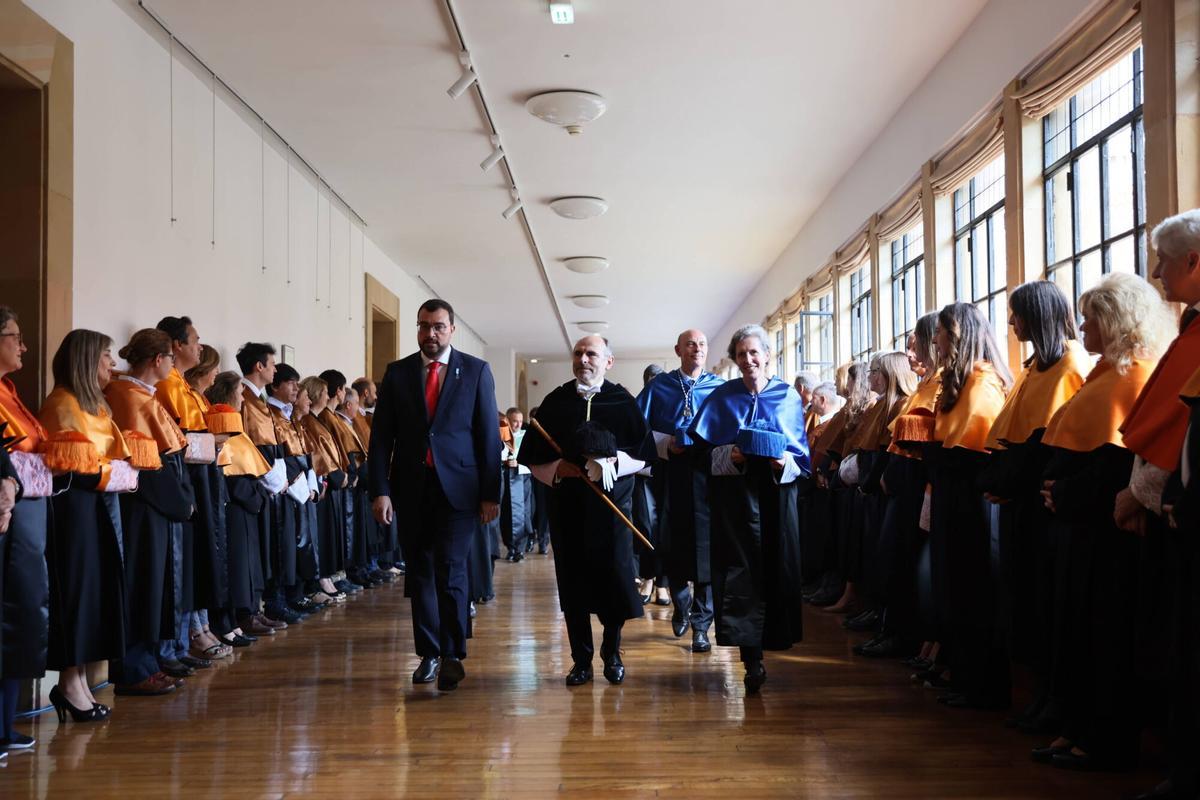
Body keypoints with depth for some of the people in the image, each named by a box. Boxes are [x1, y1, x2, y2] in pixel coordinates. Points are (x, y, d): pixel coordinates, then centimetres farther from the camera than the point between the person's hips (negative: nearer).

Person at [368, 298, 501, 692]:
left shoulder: (476, 371, 3)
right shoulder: (397, 373, 7)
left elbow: (489, 434, 1)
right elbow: (381, 436, 4)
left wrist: (491, 493, -3)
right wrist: (380, 490, -5)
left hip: (457, 486, -3)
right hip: (412, 488, 3)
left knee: (450, 570, -9)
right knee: (420, 573, 8)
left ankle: (453, 656, -1)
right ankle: (428, 653, 19)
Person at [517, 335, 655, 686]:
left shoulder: (623, 401, 4)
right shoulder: (555, 402, 7)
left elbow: (642, 455, 1)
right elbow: (532, 458, 7)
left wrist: (614, 463, -17)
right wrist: (556, 468, -11)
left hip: (612, 503, -1)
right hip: (567, 504, 1)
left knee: (614, 575, -1)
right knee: (573, 581, 3)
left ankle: (612, 653, 20)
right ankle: (581, 660, 14)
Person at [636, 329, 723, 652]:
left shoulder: (719, 388, 7)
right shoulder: (658, 386, 8)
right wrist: (666, 443, -10)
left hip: (708, 475, -1)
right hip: (670, 472, 1)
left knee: (705, 549, -3)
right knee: (673, 546, 8)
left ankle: (701, 625, 6)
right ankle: (681, 605, 34)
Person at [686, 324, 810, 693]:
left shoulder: (788, 397, 7)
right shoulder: (722, 397, 5)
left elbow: (803, 452, 7)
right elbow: (702, 448, 2)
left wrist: (786, 461, -14)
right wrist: (729, 455, -16)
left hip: (777, 492, 1)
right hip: (734, 493, -1)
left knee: (776, 569, 4)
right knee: (740, 571, -7)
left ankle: (775, 633, 25)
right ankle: (752, 660, -8)